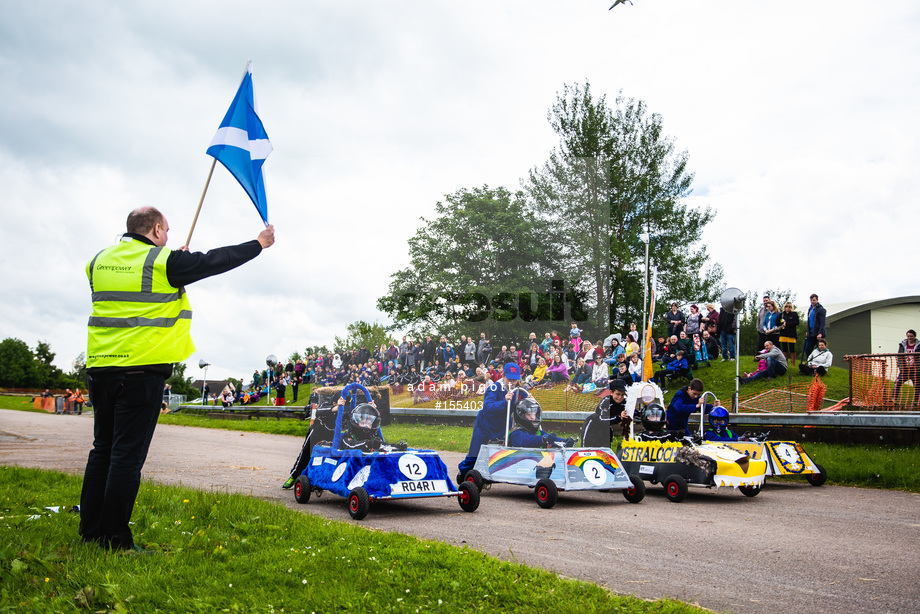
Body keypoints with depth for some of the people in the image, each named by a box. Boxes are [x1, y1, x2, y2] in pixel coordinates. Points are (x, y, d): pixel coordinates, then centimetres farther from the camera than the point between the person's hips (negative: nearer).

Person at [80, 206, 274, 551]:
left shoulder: (100, 261, 13)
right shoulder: (165, 262, -6)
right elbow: (214, 261, 2)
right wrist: (259, 244, 15)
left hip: (100, 367, 7)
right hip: (143, 368, -7)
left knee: (103, 449, 15)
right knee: (127, 455, -3)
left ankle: (90, 530, 20)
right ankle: (115, 540, 0)